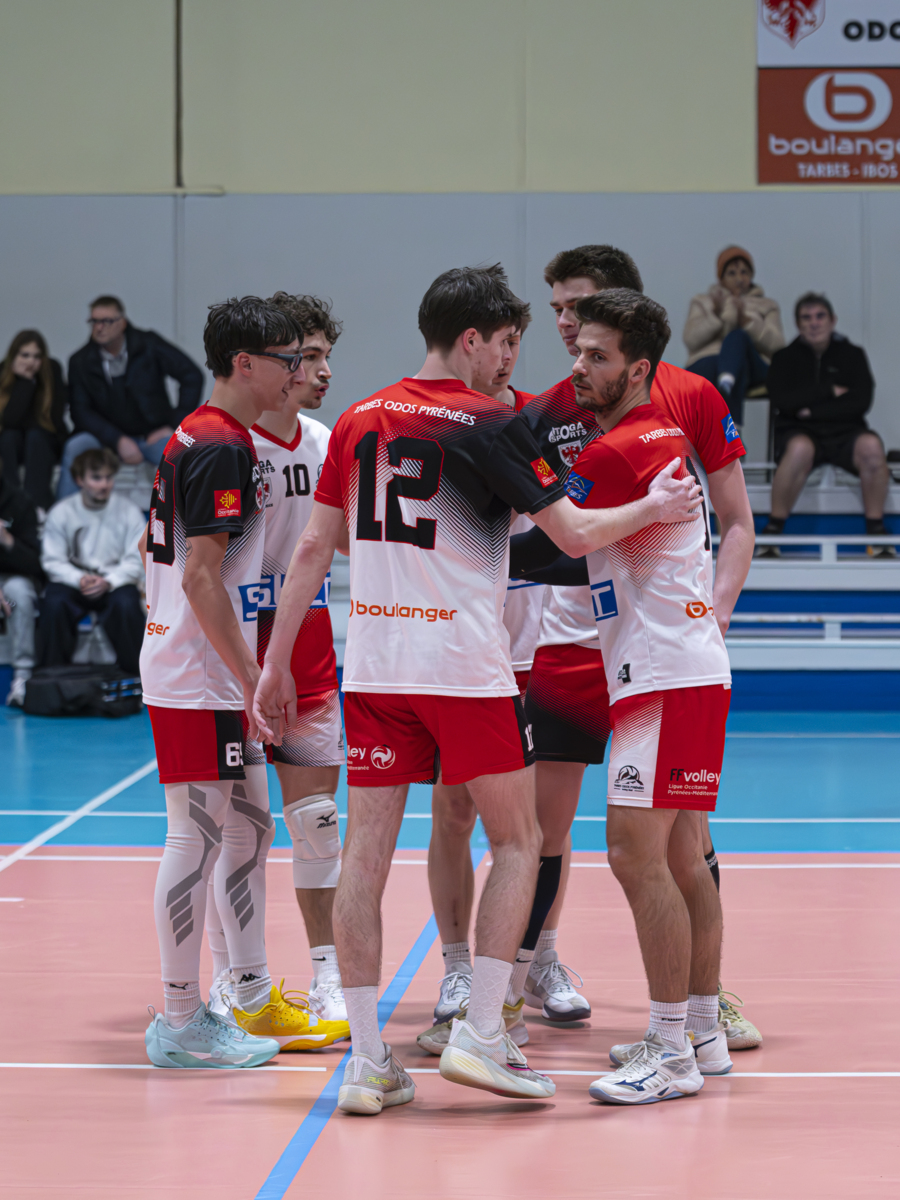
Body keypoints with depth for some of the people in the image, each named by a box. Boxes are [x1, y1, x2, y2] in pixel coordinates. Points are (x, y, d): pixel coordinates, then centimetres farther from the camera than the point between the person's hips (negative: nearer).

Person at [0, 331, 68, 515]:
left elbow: (54, 420, -16)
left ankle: (39, 505, -41)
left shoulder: (52, 370, -15)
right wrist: (25, 381, -30)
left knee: (35, 437, -32)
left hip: (44, 445, 0)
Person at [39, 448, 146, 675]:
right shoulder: (61, 513, -2)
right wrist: (79, 579, -23)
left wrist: (109, 582, -24)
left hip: (115, 584, 0)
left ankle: (134, 672, -17)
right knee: (54, 602, -31)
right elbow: (53, 561, -5)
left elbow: (136, 562, -7)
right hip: (73, 582, 1)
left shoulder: (129, 512, -3)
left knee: (127, 603, -33)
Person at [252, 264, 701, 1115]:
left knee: (366, 852, 4)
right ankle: (479, 1032, 2)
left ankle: (367, 1060, 4)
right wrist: (653, 507, 12)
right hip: (466, 669, -5)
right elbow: (574, 534, -6)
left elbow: (314, 548, 10)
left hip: (372, 665, 5)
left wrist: (276, 662, 14)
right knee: (517, 842, 10)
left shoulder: (359, 422, 8)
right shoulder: (490, 425, -6)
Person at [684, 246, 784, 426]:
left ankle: (726, 385, -70)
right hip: (706, 363, 0)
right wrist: (715, 315, -4)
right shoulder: (702, 302, 30)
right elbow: (691, 340, 11)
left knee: (737, 337, -37)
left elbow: (776, 344, 8)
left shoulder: (767, 306, 29)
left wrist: (747, 321, -7)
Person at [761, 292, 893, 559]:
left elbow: (860, 403, -3)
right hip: (800, 431, -1)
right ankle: (774, 529, -27)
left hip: (843, 432, 1)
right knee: (800, 448, -39)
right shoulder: (786, 358, 9)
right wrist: (829, 392, -5)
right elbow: (781, 401, -7)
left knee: (870, 446, -33)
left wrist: (813, 410, -8)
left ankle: (876, 529, -19)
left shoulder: (852, 355, 9)